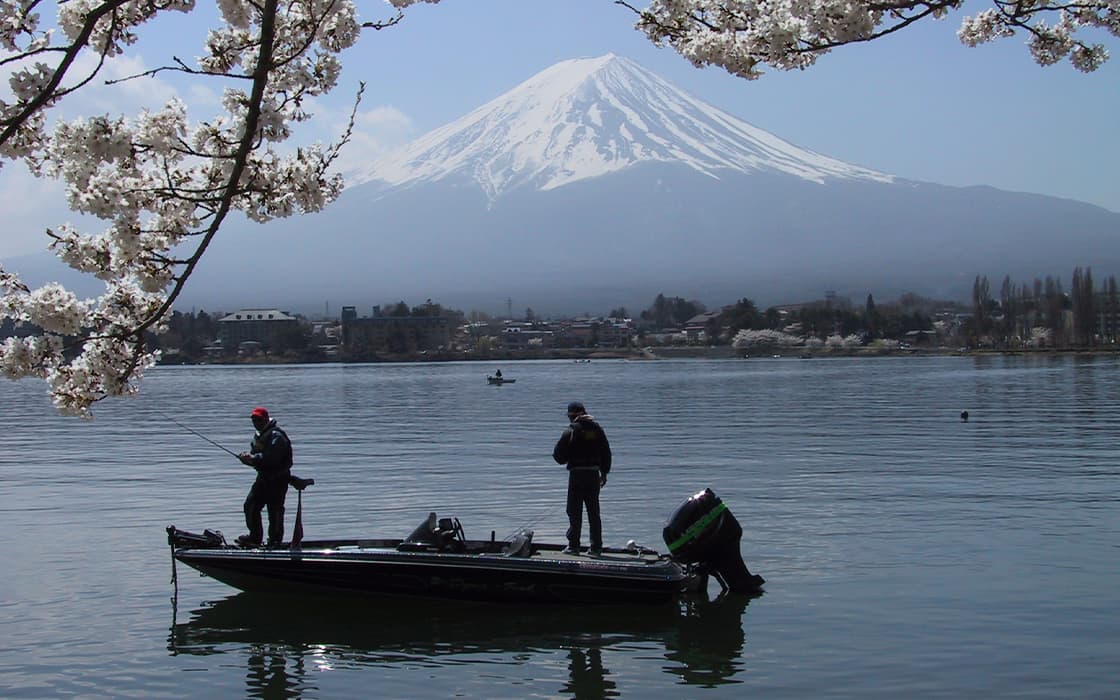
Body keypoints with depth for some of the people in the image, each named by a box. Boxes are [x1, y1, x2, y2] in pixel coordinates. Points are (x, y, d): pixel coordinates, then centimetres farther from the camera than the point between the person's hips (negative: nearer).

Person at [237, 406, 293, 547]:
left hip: (277, 478, -10)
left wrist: (252, 459, -23)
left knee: (275, 510, -3)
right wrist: (247, 457, -6)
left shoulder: (275, 436, -18)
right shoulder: (259, 435, 15)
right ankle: (255, 537, 23)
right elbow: (256, 454, 17)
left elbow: (271, 457, -28)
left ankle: (275, 541, 7)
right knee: (250, 505, 12)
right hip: (264, 477, 10)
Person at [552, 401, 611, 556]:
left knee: (575, 512, 4)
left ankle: (573, 546, 4)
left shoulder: (571, 431, -9)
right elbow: (606, 453, 10)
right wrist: (604, 473, 17)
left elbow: (558, 456, -8)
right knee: (594, 513, 10)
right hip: (594, 475, 4)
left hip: (577, 475, -4)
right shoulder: (597, 429, 5)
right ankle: (596, 548, 9)